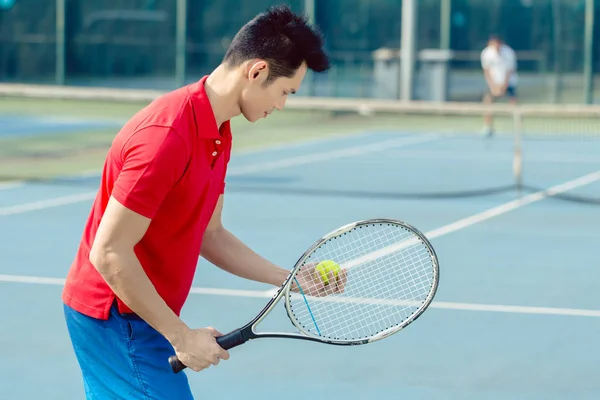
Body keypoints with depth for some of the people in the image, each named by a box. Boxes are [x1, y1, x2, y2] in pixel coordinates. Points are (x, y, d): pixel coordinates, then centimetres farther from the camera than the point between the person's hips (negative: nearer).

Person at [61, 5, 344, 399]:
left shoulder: (219, 136, 7)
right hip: (116, 318, -10)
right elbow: (109, 254, -26)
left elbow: (208, 234, 15)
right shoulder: (168, 136, -25)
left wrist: (289, 278, 7)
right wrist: (182, 336, -22)